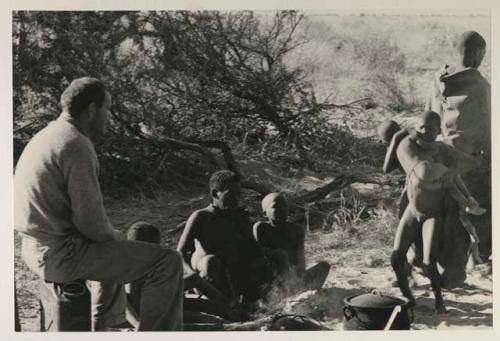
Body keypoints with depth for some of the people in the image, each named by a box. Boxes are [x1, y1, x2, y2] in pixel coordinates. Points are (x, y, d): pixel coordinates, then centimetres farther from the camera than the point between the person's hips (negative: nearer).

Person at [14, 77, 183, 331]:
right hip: (63, 253, -10)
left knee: (113, 249, 37)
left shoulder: (45, 137, 12)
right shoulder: (77, 145, -18)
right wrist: (115, 237, -1)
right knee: (167, 262, -9)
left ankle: (103, 329, 42)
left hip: (38, 249, 10)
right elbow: (90, 219, -22)